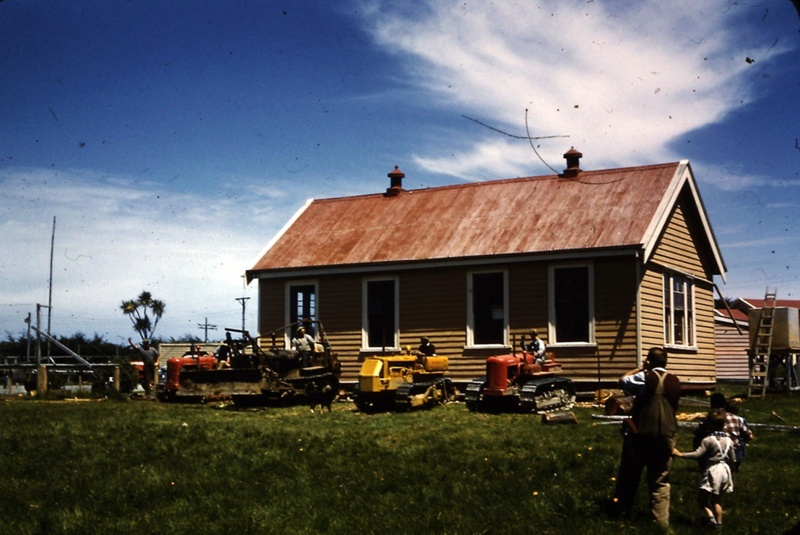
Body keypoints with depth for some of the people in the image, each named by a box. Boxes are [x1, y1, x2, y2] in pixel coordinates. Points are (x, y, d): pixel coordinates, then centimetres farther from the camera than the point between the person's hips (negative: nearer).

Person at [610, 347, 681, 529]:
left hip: (642, 433, -3)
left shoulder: (645, 378, -10)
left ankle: (620, 508, 24)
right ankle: (661, 520, 7)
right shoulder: (675, 381, 5)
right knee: (661, 481, 9)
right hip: (666, 435, 3)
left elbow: (623, 381, 4)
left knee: (629, 473, 13)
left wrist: (641, 368, 11)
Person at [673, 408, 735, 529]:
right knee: (716, 499, 17)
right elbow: (732, 458, 9)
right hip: (724, 470, 6)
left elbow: (697, 454, -23)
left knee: (702, 498, 4)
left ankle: (711, 517, -14)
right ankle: (719, 522, 17)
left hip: (712, 470, -6)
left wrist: (680, 454, -20)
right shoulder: (729, 440, 2)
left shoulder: (708, 440, -17)